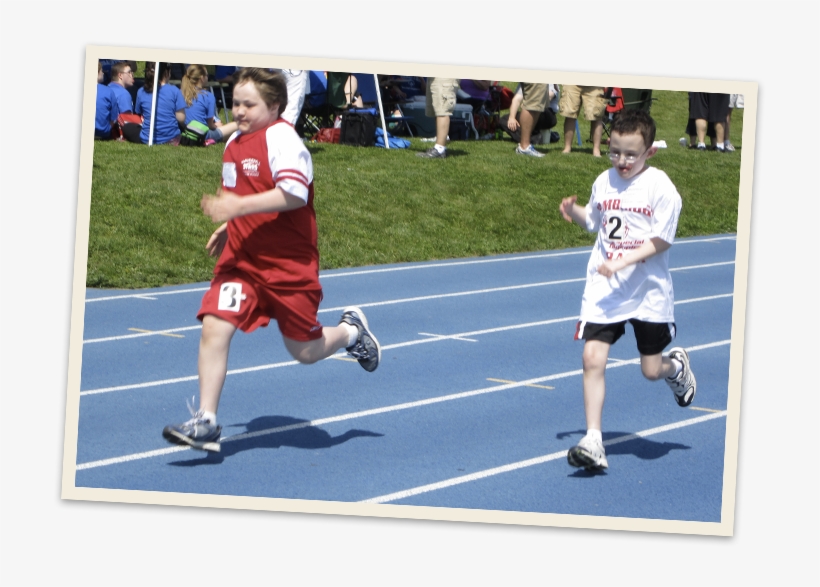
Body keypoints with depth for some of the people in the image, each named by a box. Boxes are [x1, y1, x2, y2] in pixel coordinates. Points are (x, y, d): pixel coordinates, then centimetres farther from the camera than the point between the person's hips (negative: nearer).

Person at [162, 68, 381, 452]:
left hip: (288, 263, -6)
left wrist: (237, 207, -32)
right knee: (214, 328, -13)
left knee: (306, 351, 5)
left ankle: (351, 331, 38)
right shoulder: (235, 143, 11)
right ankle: (206, 422, -9)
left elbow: (294, 192, -30)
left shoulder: (281, 139, -15)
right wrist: (227, 228, 16)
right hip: (241, 260, 7)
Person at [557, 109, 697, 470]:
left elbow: (659, 241, -13)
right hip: (602, 291, 3)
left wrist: (622, 262, -23)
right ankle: (593, 442, -8)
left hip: (648, 292, -3)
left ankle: (676, 366, 45)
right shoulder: (604, 182, 4)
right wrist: (574, 212, 0)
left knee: (652, 370, 7)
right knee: (593, 359, -11)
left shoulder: (661, 188, -12)